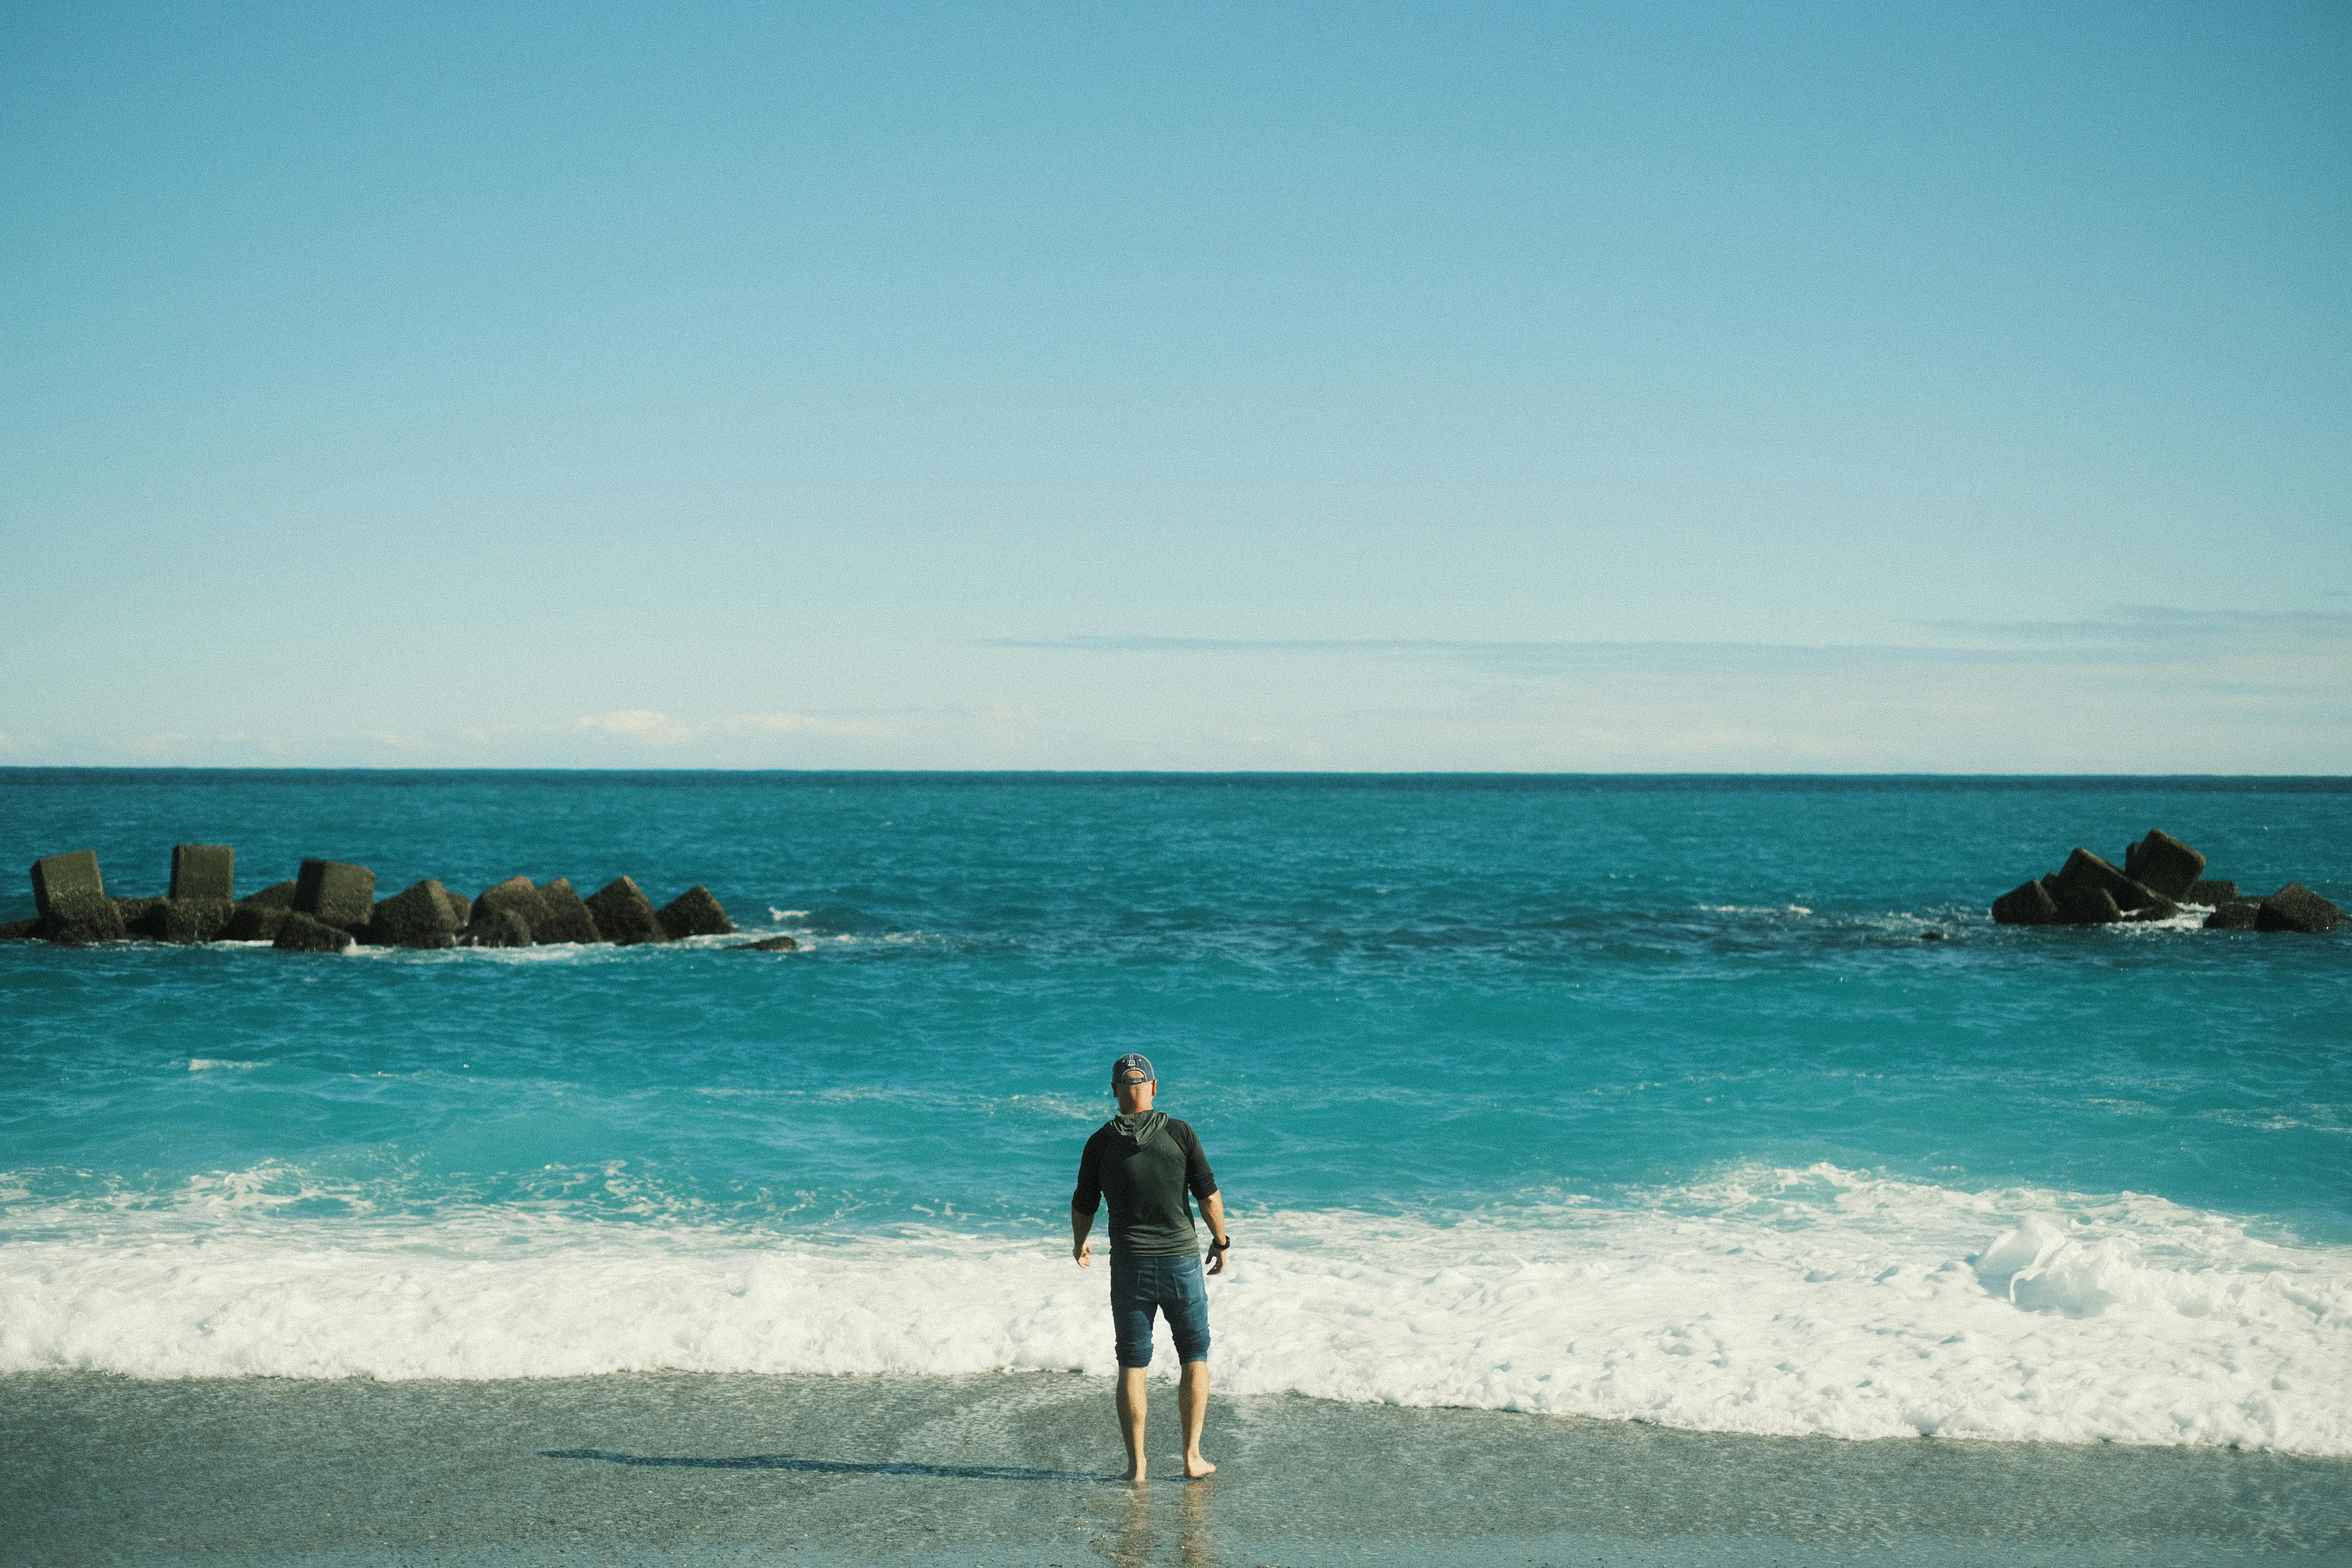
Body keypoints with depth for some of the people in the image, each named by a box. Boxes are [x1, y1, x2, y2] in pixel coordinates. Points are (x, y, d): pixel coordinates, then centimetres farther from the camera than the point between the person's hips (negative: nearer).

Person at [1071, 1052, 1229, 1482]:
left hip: (1130, 1265, 1)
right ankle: (1192, 1457, 10)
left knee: (1132, 1365, 10)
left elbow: (1083, 1206, 5)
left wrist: (1079, 1244, 25)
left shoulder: (1101, 1142, -3)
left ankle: (1136, 1463, 10)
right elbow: (1209, 1195, -6)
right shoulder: (1180, 1133, -6)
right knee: (1195, 1358, 13)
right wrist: (1220, 1241, 10)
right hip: (1181, 1260, -1)